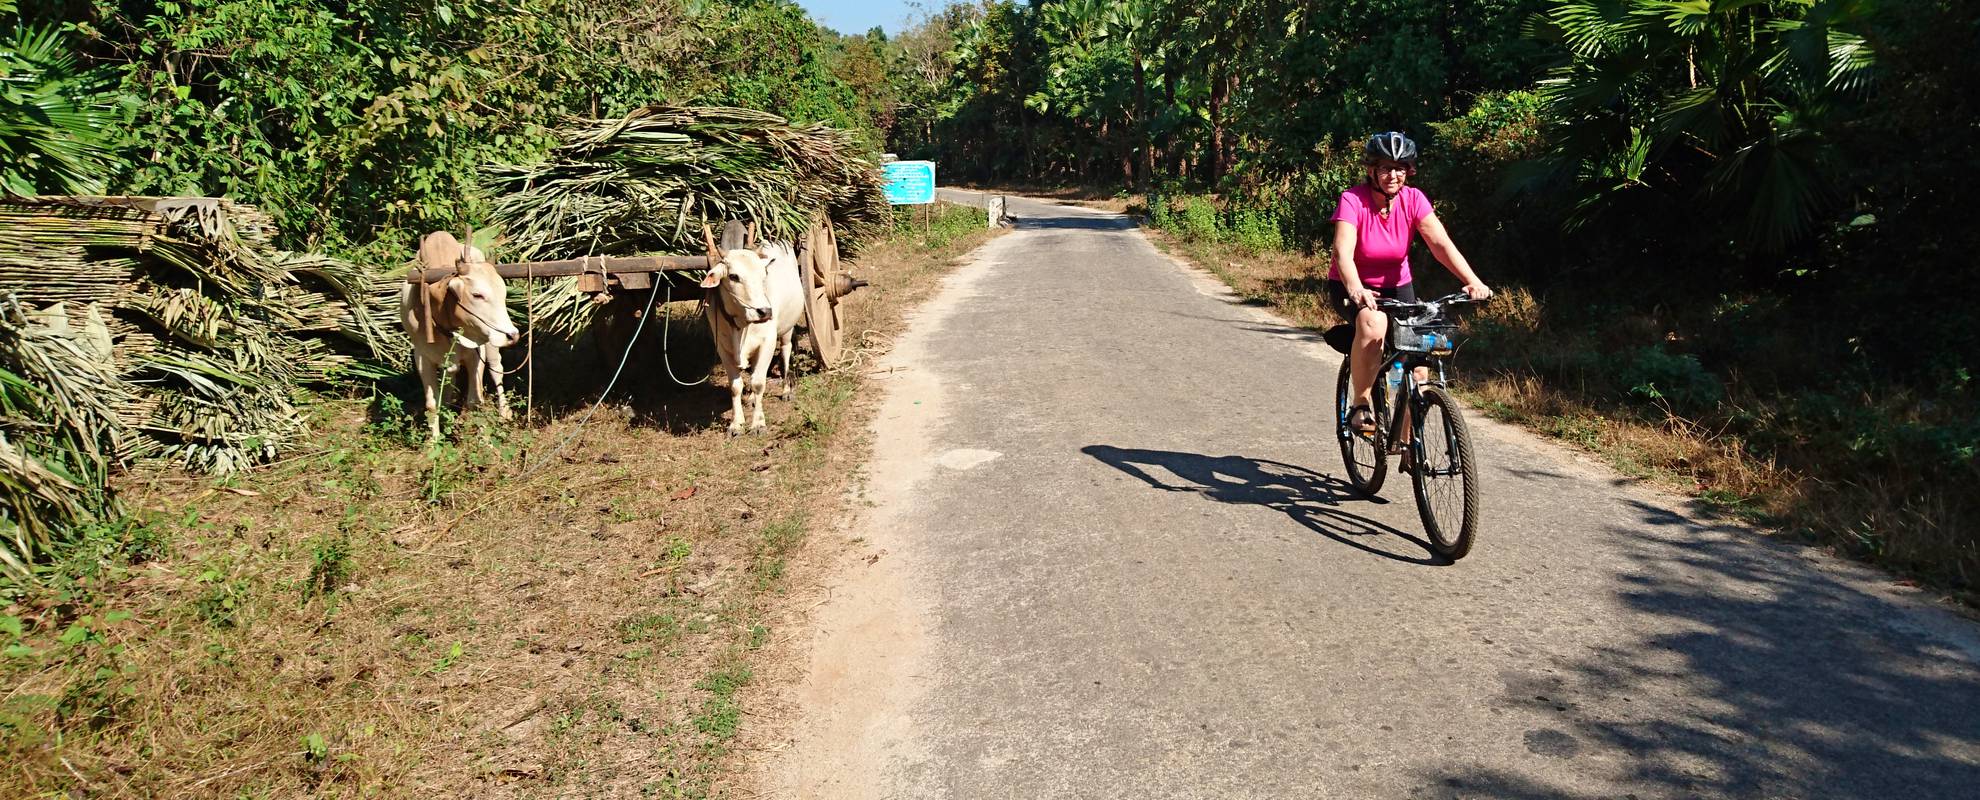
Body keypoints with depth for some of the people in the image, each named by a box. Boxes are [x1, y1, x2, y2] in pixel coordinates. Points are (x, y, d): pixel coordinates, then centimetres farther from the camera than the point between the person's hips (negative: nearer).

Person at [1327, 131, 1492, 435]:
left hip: (1396, 287, 4)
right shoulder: (1353, 200, -21)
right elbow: (1343, 251, -35)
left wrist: (1474, 282, -37)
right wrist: (1355, 289, -55)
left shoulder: (1413, 200, -11)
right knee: (1373, 323, -37)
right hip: (1351, 288, -3)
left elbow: (1440, 242, -22)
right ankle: (1360, 407, -22)